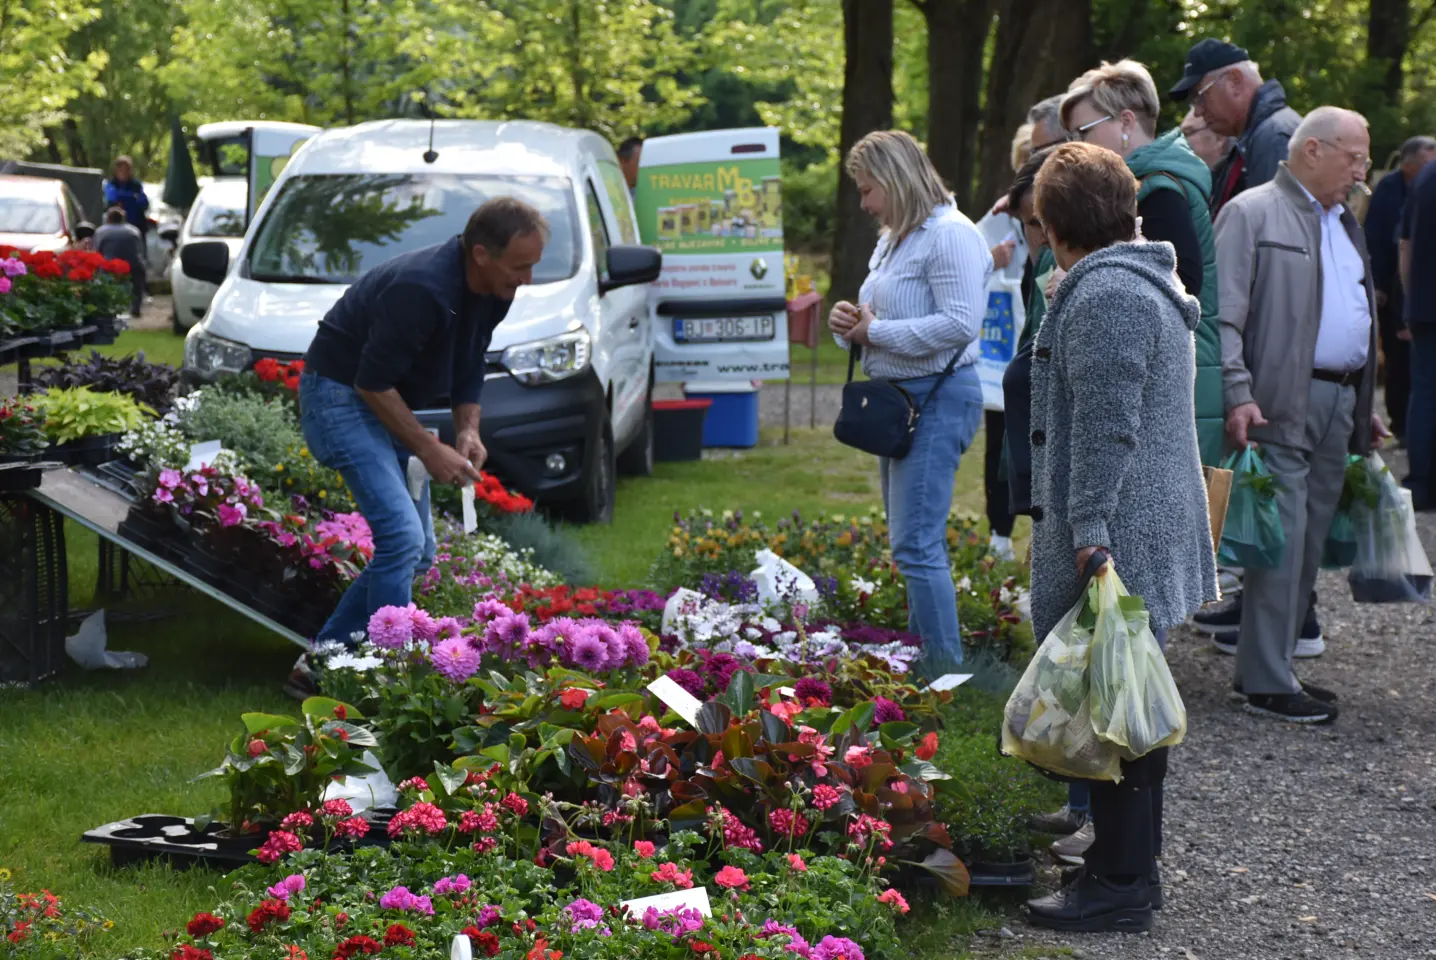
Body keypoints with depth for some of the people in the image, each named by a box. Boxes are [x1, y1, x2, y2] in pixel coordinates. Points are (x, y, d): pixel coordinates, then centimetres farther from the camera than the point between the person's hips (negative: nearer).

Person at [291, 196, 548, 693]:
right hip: (340, 396, -9)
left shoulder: (493, 290, -3)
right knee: (401, 536, -20)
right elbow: (371, 382, -27)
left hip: (386, 403, 10)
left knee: (415, 552, 8)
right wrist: (427, 450, -21)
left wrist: (468, 429, -3)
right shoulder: (422, 289, -31)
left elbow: (468, 363, 13)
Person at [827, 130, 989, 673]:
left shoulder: (950, 235, -13)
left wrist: (876, 331, -16)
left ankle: (945, 668, -9)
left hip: (937, 399, -10)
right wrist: (849, 324, 5)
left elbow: (962, 322, -23)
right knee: (911, 543, 13)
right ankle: (920, 656, 19)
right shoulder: (893, 239, 19)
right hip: (897, 399, 10)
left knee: (916, 545, -13)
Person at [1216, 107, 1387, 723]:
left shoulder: (1344, 223, 21)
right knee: (1282, 544, -8)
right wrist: (1238, 394, -21)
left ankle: (1267, 666, 19)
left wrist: (1365, 406, 22)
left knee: (1309, 546, 10)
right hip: (1282, 406, -8)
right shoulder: (1252, 213, -5)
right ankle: (1267, 684, -3)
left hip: (1340, 404, 8)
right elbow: (1224, 314, -12)